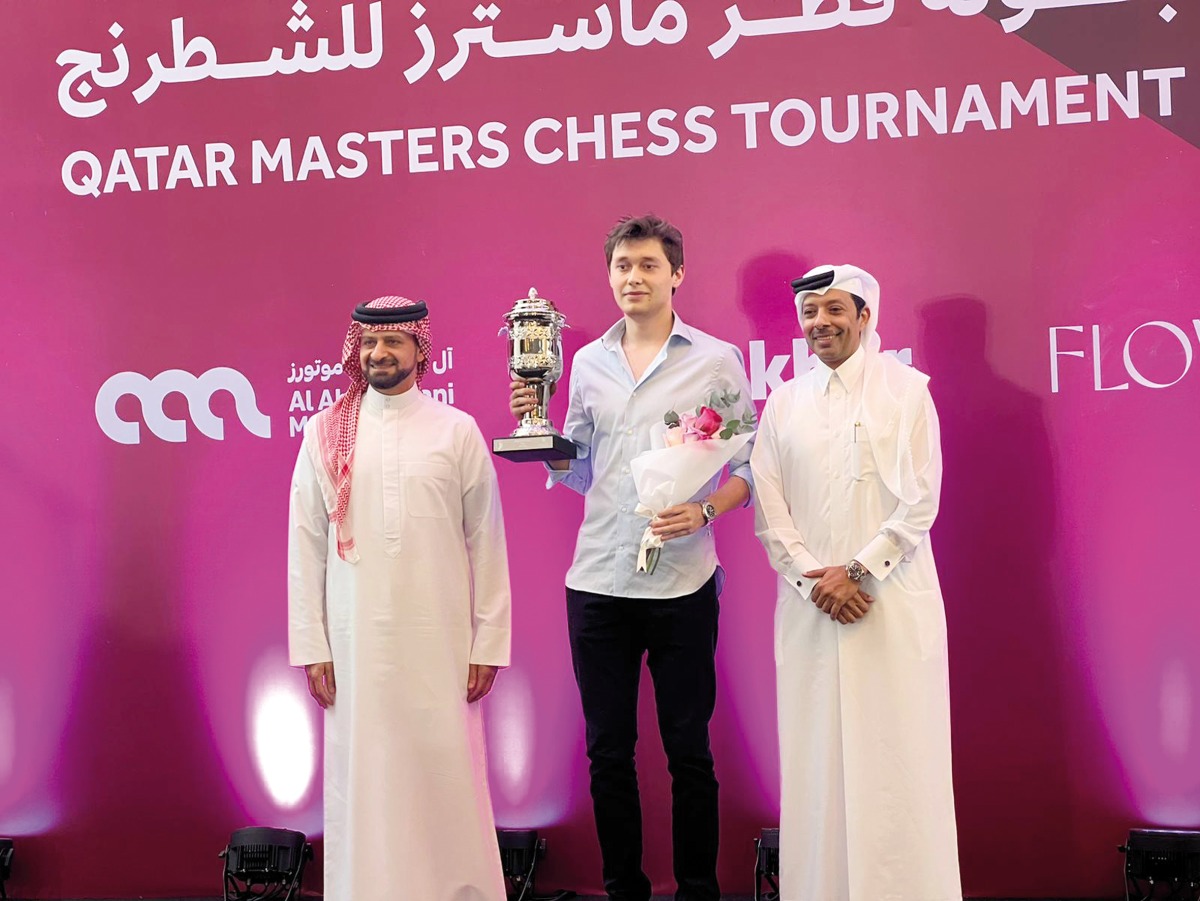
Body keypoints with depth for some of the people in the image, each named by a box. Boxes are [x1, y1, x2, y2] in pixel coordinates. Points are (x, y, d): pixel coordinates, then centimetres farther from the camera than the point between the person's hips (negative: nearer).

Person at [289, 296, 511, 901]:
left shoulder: (458, 431, 4)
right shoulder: (325, 432, 6)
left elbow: (486, 544, 3)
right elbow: (306, 546, 5)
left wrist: (489, 643, 0)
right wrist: (311, 647, 1)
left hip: (441, 640, -1)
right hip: (356, 640, 1)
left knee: (448, 776, 2)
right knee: (362, 779, 3)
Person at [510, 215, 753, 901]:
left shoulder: (717, 361, 1)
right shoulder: (589, 363, 11)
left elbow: (751, 465, 1)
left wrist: (705, 511, -15)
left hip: (682, 585, -3)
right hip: (598, 585, 3)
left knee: (689, 752, 5)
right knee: (608, 751, 9)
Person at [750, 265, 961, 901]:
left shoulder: (907, 389, 4)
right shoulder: (783, 402, 12)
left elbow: (920, 501, -2)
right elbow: (768, 508, 6)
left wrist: (859, 572, -11)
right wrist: (813, 579, -7)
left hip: (895, 601, -2)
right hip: (810, 606, 3)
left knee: (897, 756, -2)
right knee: (816, 758, 3)